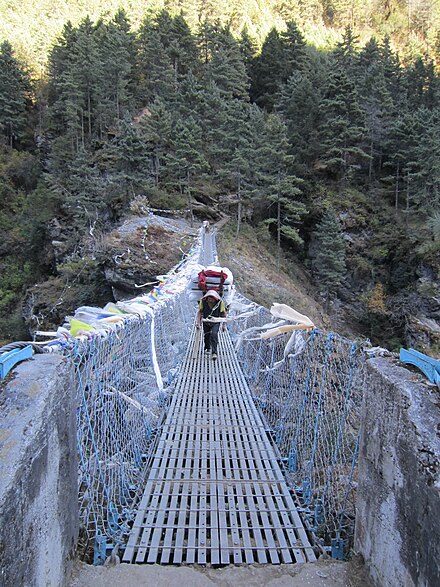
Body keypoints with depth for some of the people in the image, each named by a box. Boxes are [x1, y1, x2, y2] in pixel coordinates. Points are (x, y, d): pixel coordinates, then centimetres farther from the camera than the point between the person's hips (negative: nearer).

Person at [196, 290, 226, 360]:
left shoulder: (220, 302, -18)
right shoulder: (203, 301, -17)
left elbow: (223, 313, -6)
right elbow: (200, 312, -4)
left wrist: (224, 325, -4)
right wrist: (198, 322, -12)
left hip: (216, 322, -2)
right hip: (206, 322, 2)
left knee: (214, 334, -21)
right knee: (206, 335, 14)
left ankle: (214, 352, -18)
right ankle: (207, 348, 43)